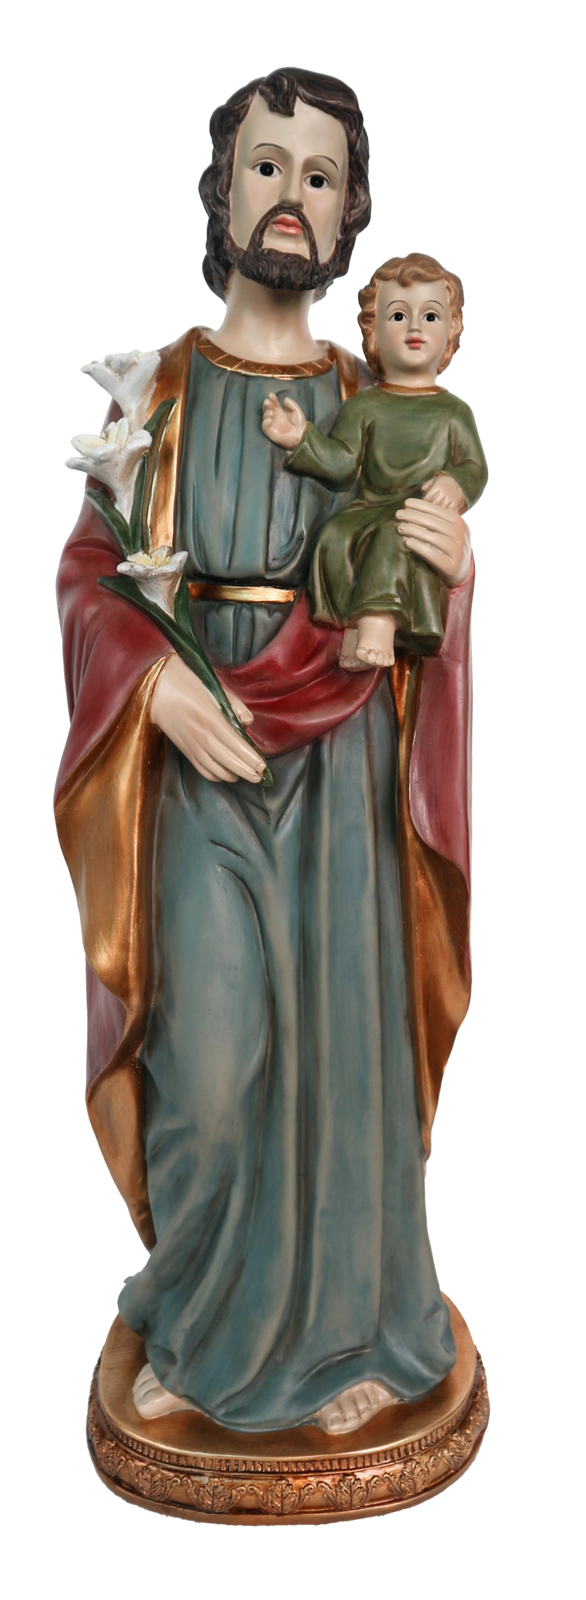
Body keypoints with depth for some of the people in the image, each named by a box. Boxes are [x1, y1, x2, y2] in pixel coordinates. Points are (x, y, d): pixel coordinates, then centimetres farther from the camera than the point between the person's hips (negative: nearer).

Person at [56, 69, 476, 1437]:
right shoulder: (155, 386, 7)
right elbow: (87, 571, 3)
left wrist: (454, 567, -10)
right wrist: (157, 681, -15)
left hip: (339, 760, 2)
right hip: (192, 758, -1)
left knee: (340, 1039, 4)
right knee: (208, 1060, -4)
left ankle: (344, 1329, 24)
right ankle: (195, 1326, 22)